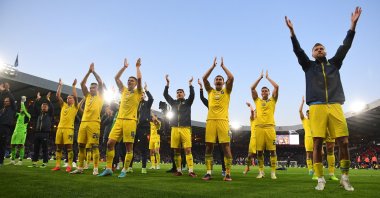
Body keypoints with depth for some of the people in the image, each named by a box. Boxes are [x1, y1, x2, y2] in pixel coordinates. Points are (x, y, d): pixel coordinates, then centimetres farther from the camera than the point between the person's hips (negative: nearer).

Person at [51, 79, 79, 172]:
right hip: (60, 128, 5)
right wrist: (60, 85, 10)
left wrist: (74, 85, -2)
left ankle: (69, 166, -5)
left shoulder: (75, 107, 6)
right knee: (58, 147, 5)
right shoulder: (63, 105, 19)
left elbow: (75, 96, -6)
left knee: (69, 147, -6)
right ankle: (57, 165, 10)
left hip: (69, 128, -5)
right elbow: (58, 95, 13)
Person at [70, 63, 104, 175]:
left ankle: (96, 169, -4)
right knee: (81, 145, 6)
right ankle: (80, 168, 15)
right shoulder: (88, 96, 22)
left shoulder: (100, 96, 9)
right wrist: (89, 72, 10)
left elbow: (100, 82, -1)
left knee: (94, 146, -7)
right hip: (83, 122, 6)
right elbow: (82, 84, 14)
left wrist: (94, 71, 6)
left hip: (94, 122, -5)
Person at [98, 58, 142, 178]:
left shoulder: (138, 92, 6)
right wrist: (124, 67, 20)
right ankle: (108, 169, 6)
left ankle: (124, 170, 4)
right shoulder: (124, 90, 20)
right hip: (119, 120, 5)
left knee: (129, 146, -3)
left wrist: (137, 67, 4)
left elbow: (139, 78, -8)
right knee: (110, 143, -2)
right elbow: (116, 78, 18)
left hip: (130, 121, -5)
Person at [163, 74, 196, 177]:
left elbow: (192, 95, -5)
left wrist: (190, 84, -12)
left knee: (188, 150, -9)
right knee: (176, 151, 4)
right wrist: (167, 83, 3)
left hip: (185, 128, -3)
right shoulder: (173, 102, 17)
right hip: (175, 128, 3)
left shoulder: (187, 102, 11)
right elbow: (165, 95, 10)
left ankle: (191, 171, -11)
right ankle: (179, 170, 12)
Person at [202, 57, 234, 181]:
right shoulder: (210, 91, 19)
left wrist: (222, 66, 10)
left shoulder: (226, 91, 14)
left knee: (226, 146, -5)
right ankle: (208, 173, 6)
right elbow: (204, 78, 9)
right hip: (210, 120, 2)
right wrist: (213, 66, 13)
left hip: (222, 120, -2)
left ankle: (228, 173, 0)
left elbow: (231, 78, 0)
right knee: (209, 147, 0)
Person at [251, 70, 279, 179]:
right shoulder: (257, 101, 17)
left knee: (272, 150, -3)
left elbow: (276, 87, 4)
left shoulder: (272, 100, 14)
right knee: (259, 151, 2)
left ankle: (273, 172, 3)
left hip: (270, 127, -1)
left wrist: (267, 77, 13)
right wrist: (260, 77, 13)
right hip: (259, 127, 1)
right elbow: (252, 88, 8)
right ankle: (261, 171, 12)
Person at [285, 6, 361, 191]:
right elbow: (298, 50, 6)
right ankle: (320, 179, 4)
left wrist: (353, 24, 7)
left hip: (335, 106, 2)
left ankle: (345, 177, 12)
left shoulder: (334, 63, 21)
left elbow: (345, 46, 13)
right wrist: (292, 31, -3)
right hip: (317, 107, -1)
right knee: (317, 143, -5)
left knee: (344, 142, -4)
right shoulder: (309, 65, 17)